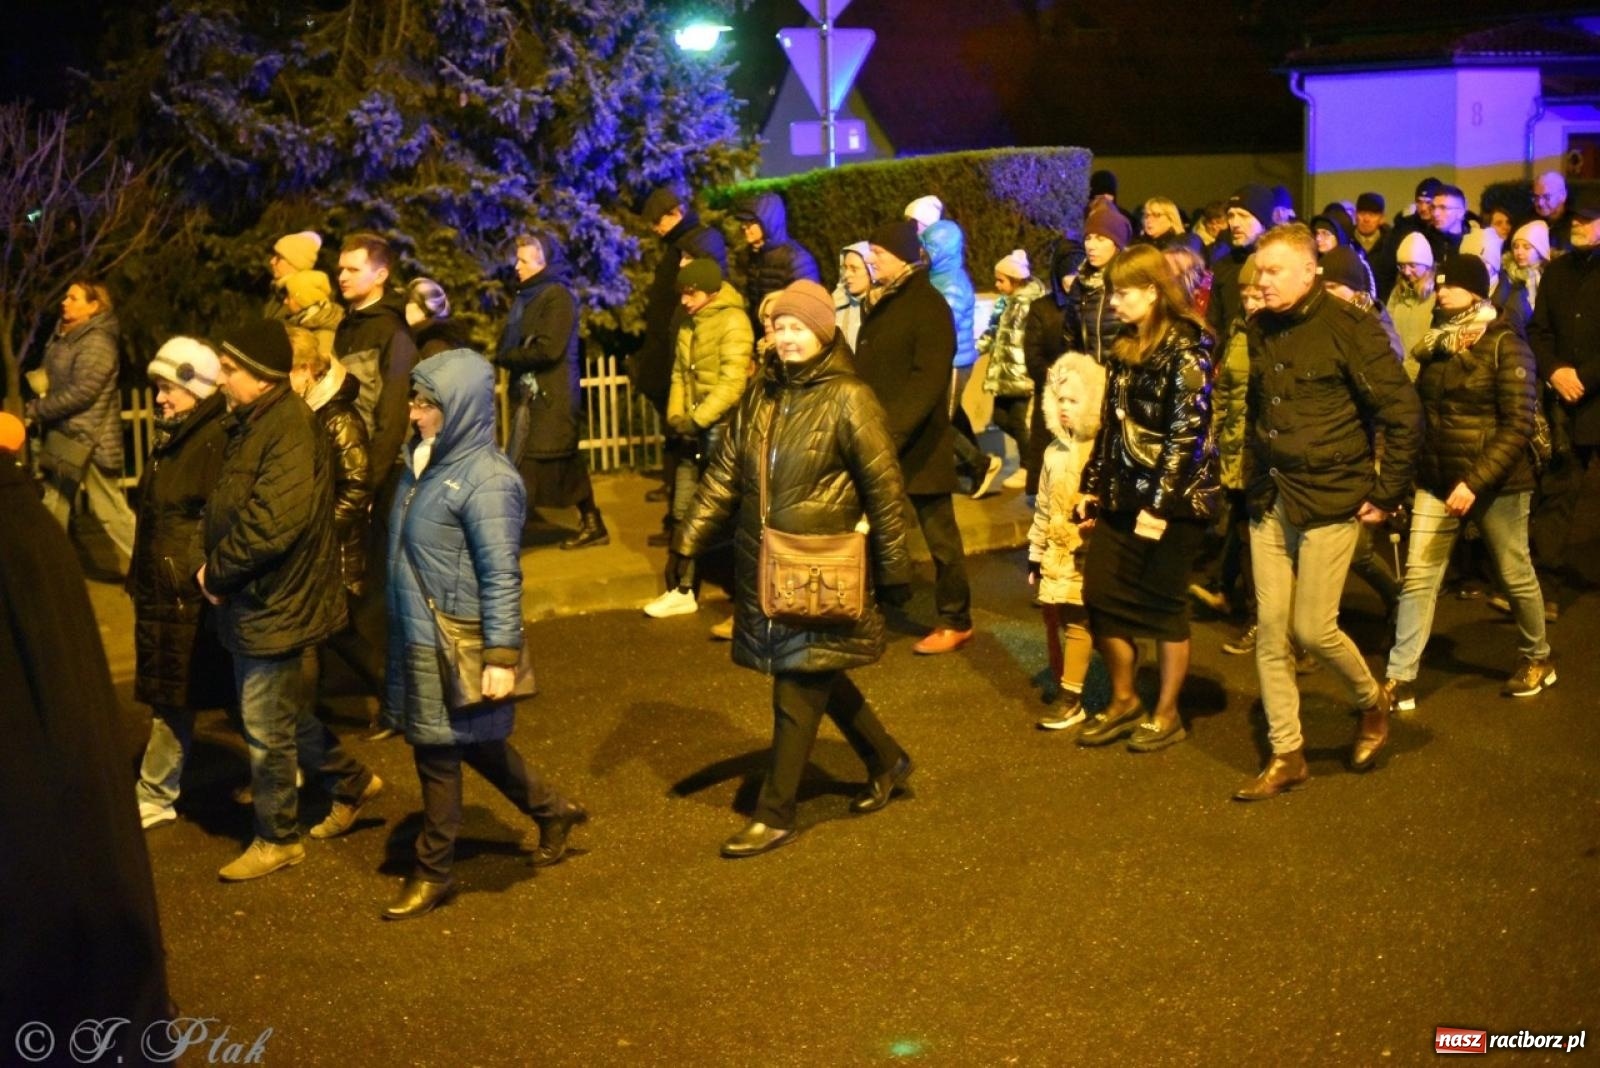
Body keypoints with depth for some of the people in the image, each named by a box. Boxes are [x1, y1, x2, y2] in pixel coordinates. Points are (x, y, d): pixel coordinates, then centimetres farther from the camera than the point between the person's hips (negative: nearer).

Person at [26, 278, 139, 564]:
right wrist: (38, 380, 4)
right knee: (55, 504, 16)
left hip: (90, 438, -9)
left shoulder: (97, 342, -17)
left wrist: (35, 410, -15)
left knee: (108, 508, -6)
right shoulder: (63, 337, 13)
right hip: (65, 435, 9)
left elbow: (80, 392, -22)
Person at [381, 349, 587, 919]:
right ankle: (552, 811, 38)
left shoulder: (486, 479, -19)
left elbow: (502, 576, -20)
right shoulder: (424, 460, 6)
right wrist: (400, 627, 20)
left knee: (439, 750, 5)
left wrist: (502, 656, -21)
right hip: (417, 635, 8)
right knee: (473, 742, 19)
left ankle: (433, 871, 21)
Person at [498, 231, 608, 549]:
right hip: (533, 394, 9)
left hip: (550, 397, -9)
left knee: (524, 468, -9)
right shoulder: (529, 295, 15)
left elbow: (548, 349, -22)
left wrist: (507, 356, -11)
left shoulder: (557, 296, -12)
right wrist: (506, 356, -8)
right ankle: (592, 525, 24)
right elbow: (510, 344, 14)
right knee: (566, 461, 15)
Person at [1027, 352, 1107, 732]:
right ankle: (1060, 688, 23)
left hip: (1087, 555, -6)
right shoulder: (1054, 452, 11)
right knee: (1052, 619, 10)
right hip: (1055, 554, 6)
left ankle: (1072, 700, 0)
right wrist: (1035, 557, 15)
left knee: (1077, 622, -5)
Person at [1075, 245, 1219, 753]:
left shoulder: (1185, 345, -12)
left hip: (1172, 498, -7)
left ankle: (1167, 715, 17)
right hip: (1123, 496, 7)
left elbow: (1188, 431, -17)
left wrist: (1160, 503, -21)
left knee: (1163, 606, 2)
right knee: (1101, 597, 6)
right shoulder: (1127, 347, 12)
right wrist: (1093, 486, 15)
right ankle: (1123, 701, 23)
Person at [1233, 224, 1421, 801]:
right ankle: (1286, 755, 14)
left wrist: (1386, 494, -9)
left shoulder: (1350, 327, -12)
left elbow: (1403, 414, -11)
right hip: (1270, 500, 6)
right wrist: (1257, 477, 14)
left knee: (1312, 628, -5)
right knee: (1269, 629, 4)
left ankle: (1372, 702, 26)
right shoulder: (1259, 329, 6)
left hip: (1330, 499, -6)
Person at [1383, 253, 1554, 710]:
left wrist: (1475, 482, -24)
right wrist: (1414, 470, 7)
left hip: (1496, 483, -5)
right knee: (1417, 577, -2)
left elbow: (1518, 425, -17)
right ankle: (1400, 680, 0)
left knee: (1515, 575, 11)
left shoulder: (1504, 345, -12)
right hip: (1436, 481, 5)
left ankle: (1537, 658, 34)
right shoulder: (1438, 343, 7)